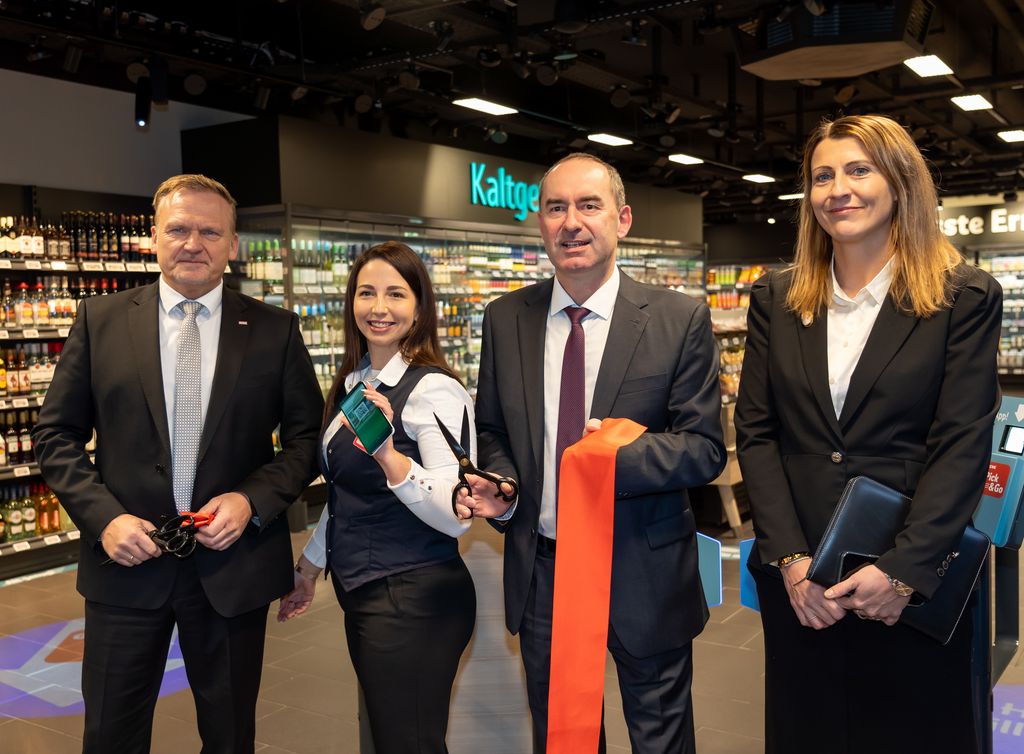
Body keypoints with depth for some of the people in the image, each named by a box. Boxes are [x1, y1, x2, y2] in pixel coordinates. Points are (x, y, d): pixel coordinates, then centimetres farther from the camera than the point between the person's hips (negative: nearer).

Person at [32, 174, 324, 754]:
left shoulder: (275, 330, -1)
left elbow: (307, 436, 2)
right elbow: (57, 434, 3)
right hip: (127, 560, 1)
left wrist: (253, 500, -13)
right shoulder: (100, 320, 1)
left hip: (234, 565, 0)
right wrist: (103, 517, -10)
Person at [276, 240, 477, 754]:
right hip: (361, 595, 8)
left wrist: (389, 455, -36)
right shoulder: (352, 384, 10)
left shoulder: (435, 390, -16)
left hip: (415, 601, -8)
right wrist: (310, 565, 26)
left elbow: (456, 517, -24)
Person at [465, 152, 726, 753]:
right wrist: (499, 482, -10)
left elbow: (705, 450, -11)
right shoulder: (505, 320, 1)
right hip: (541, 573, 3)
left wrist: (618, 454, -27)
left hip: (644, 575, -3)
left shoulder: (681, 319, -10)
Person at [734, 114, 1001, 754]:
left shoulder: (966, 298, -4)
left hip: (914, 583, -2)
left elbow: (962, 446, -9)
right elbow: (756, 433, 1)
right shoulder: (776, 300, 5)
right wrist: (791, 558, -9)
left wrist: (904, 571, -17)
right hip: (795, 580, 3)